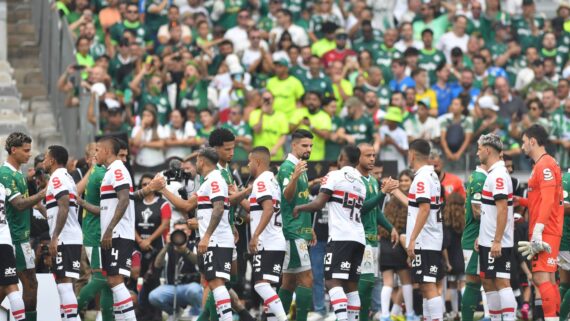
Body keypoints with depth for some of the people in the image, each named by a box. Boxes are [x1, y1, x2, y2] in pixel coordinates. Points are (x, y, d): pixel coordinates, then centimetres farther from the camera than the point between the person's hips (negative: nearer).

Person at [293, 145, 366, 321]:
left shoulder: (334, 176, -3)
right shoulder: (361, 183, 20)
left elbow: (319, 203, -9)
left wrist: (299, 208, 8)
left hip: (340, 236, -7)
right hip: (359, 238, 7)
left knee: (333, 281, -12)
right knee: (351, 285, 10)